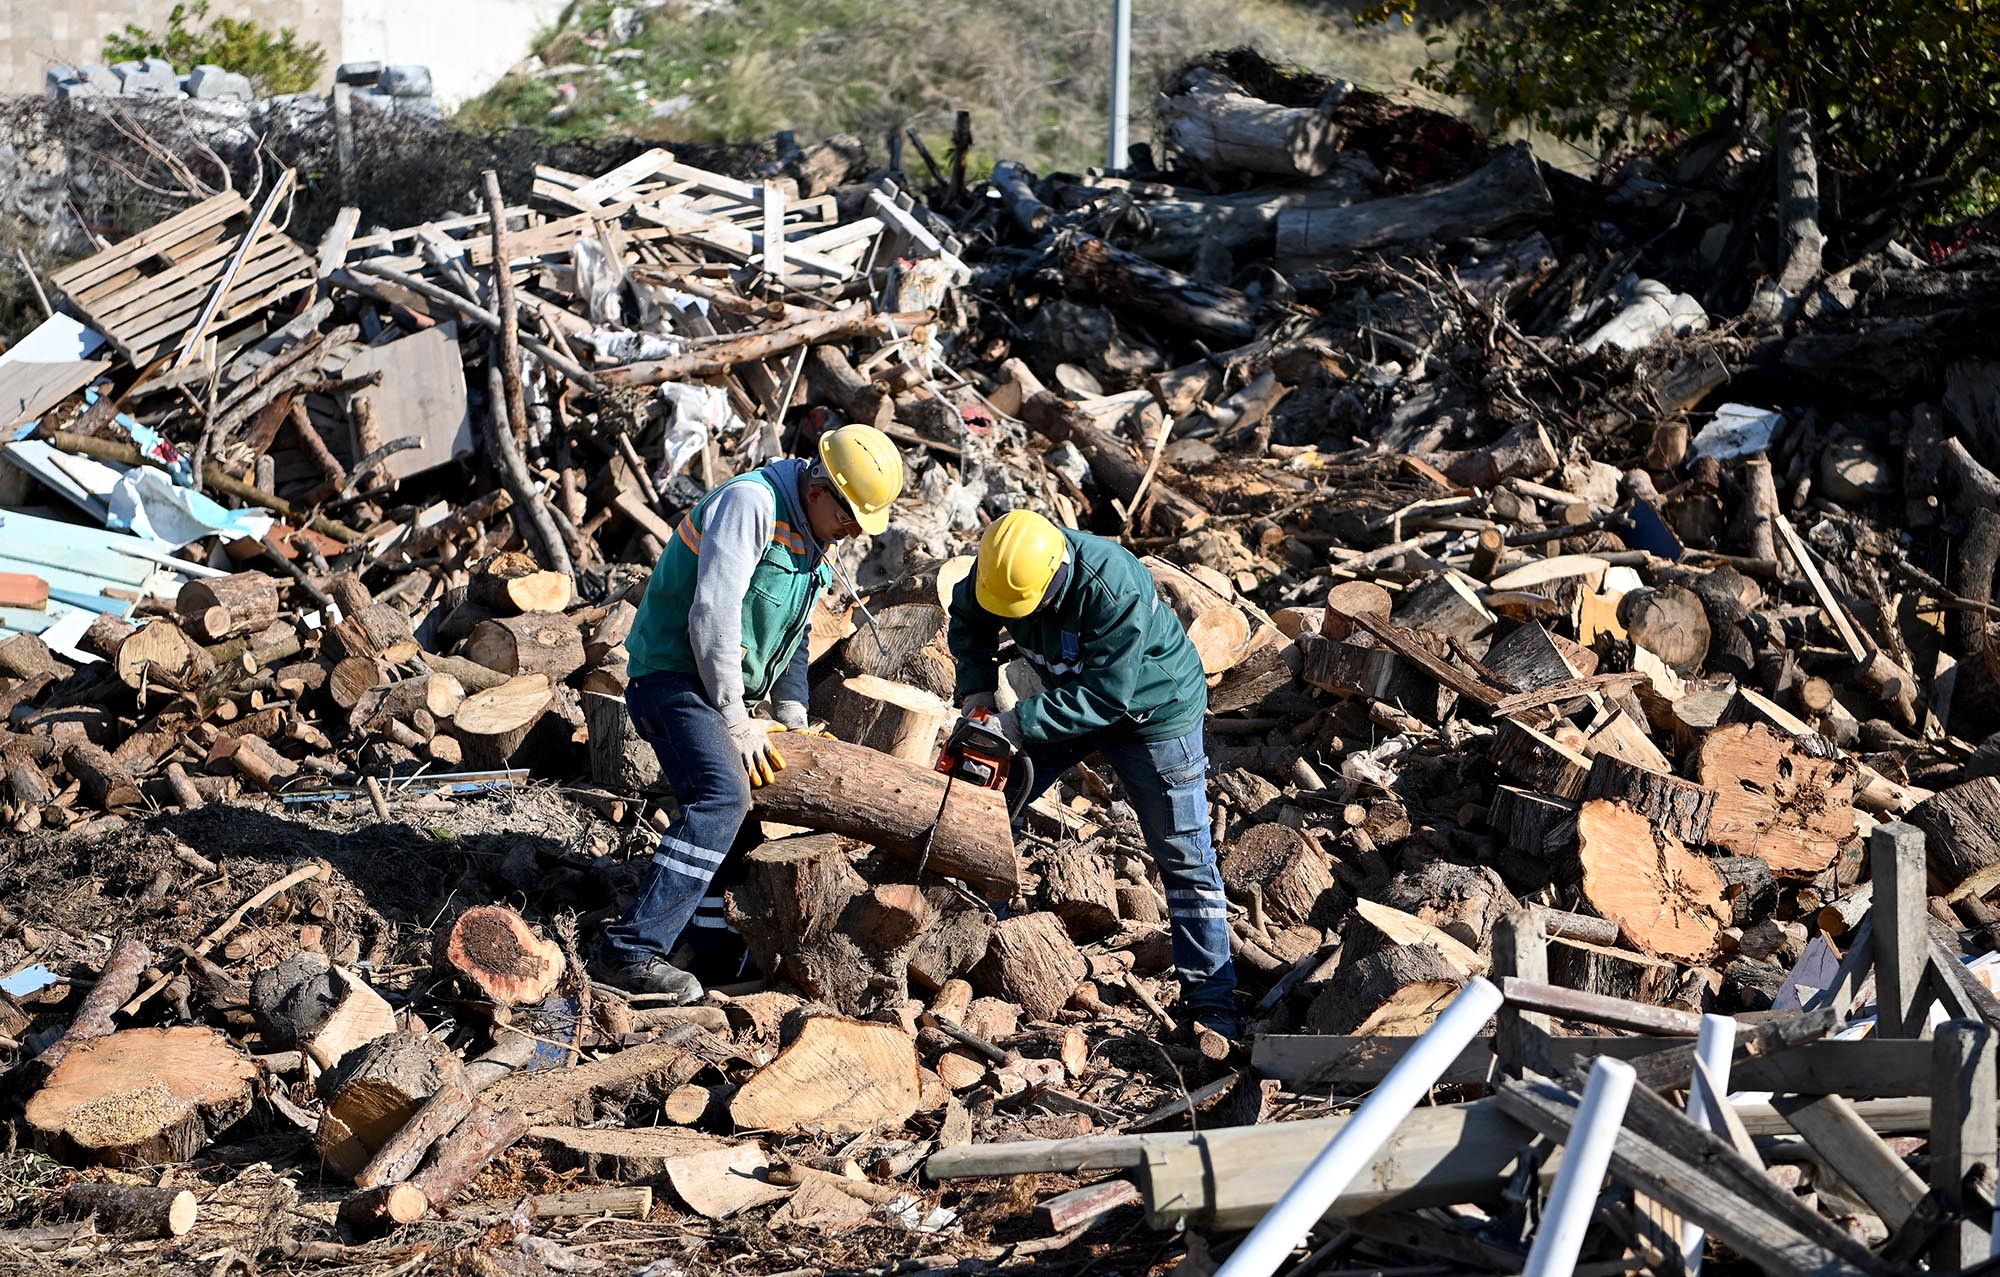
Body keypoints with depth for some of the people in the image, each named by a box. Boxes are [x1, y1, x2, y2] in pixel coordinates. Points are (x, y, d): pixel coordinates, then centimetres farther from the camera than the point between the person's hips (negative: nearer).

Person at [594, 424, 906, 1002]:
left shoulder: (816, 536, 11)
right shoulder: (751, 503, -19)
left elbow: (792, 632, 20)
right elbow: (713, 615, -25)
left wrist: (791, 713, 7)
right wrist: (736, 723, -20)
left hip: (719, 685, 10)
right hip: (672, 673, -10)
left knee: (728, 802, 15)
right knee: (722, 797, -25)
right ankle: (632, 950, -27)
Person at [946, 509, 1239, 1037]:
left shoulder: (1115, 588, -39)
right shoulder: (1003, 567, -20)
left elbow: (1106, 695, -35)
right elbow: (967, 618, 1)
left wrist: (1023, 723, -36)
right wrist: (977, 686, -13)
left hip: (1150, 710, -6)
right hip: (1069, 697, 6)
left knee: (1184, 857, -2)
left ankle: (1211, 998, 6)